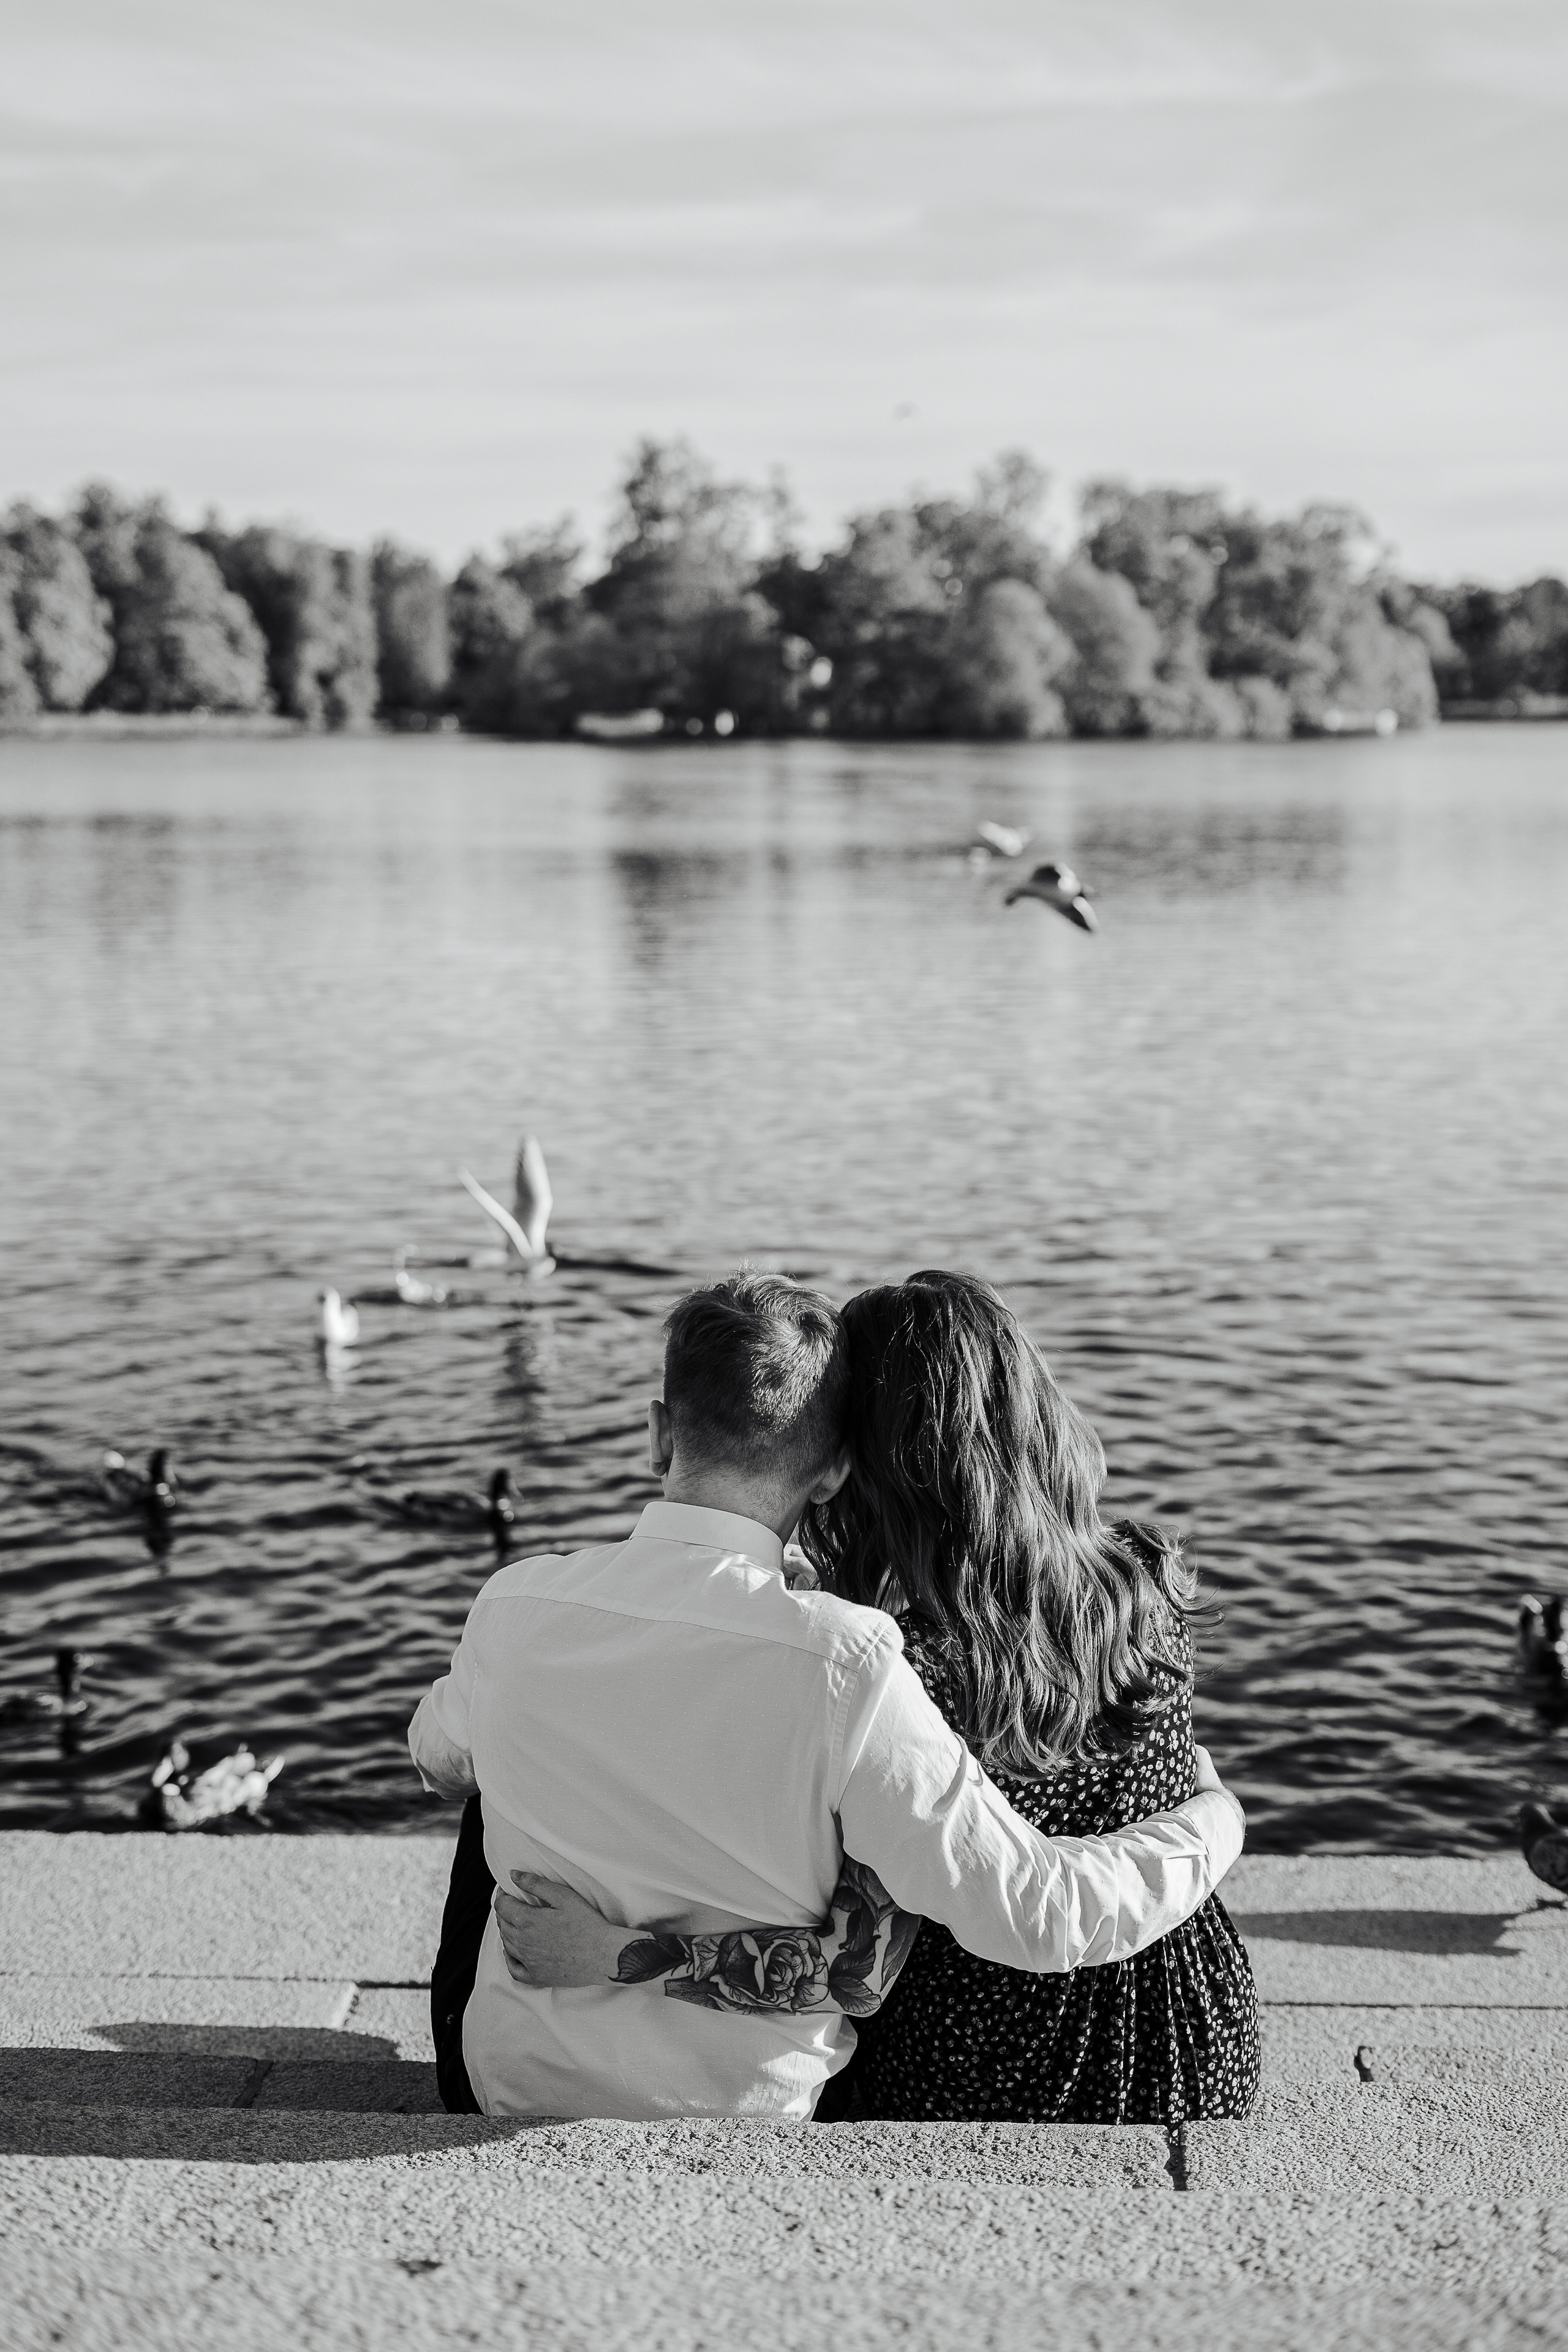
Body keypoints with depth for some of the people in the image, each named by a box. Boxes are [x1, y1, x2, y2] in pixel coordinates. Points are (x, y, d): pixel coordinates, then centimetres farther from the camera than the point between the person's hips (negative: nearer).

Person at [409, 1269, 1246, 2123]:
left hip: (517, 2081, 3)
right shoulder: (844, 1667, -30)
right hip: (737, 2102, -2)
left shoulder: (513, 1607, -16)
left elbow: (439, 1760, 9)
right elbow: (1031, 1911, -26)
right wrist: (1210, 1821, -8)